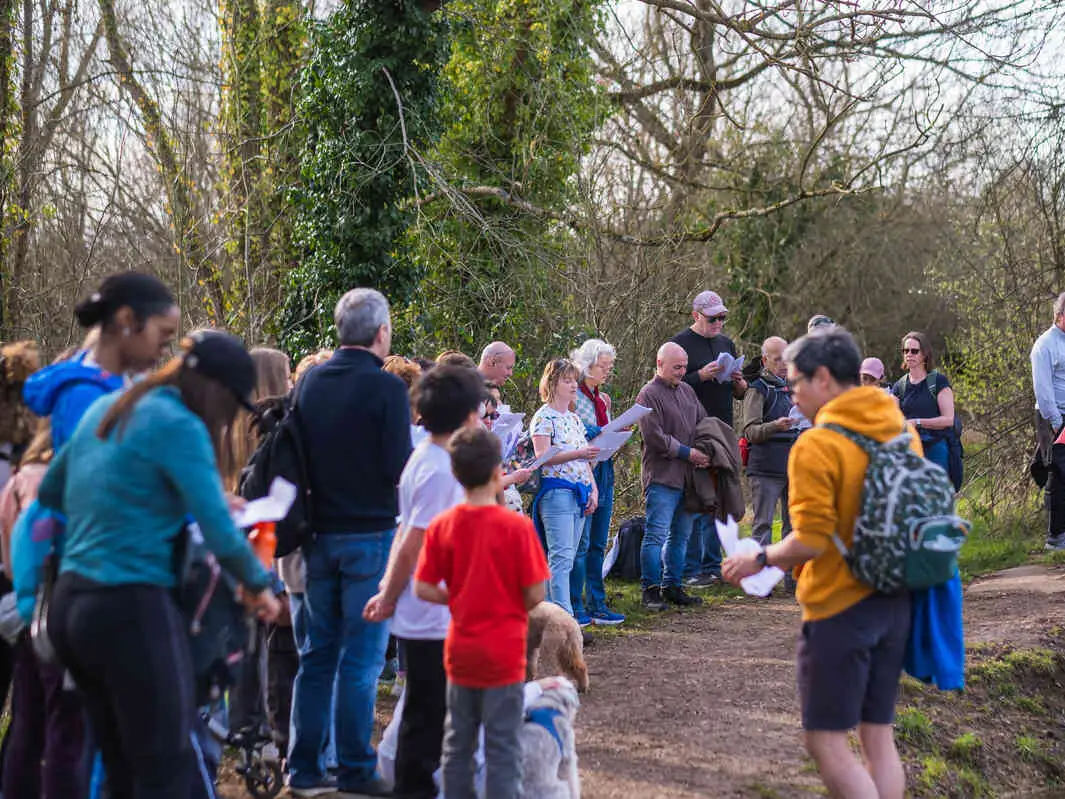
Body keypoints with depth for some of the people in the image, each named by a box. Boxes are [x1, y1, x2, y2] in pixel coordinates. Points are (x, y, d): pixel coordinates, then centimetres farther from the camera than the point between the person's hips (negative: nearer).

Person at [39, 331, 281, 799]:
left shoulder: (105, 409, 14)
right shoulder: (180, 426, -10)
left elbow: (50, 492, 26)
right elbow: (220, 535, -14)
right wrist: (258, 587, 3)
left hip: (68, 602, 8)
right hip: (131, 609, -8)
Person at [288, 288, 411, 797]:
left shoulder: (310, 381, 4)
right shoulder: (387, 388, -14)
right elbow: (399, 466, -17)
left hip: (319, 534, 6)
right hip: (369, 535, -5)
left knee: (318, 653, 13)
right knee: (361, 657, 2)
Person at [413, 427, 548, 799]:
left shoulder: (442, 526, -3)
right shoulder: (516, 526, -14)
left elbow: (423, 589, -3)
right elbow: (536, 594, -13)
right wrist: (513, 609, 7)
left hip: (460, 652, 4)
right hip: (503, 653, -4)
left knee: (458, 743, 15)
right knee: (503, 747, 3)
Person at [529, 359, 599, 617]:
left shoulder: (575, 419, 20)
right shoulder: (544, 417, -5)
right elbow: (542, 456, -16)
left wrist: (593, 490, 12)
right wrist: (578, 453, -24)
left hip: (579, 494, 8)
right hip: (556, 491, -8)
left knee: (564, 558, 7)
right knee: (562, 557, -14)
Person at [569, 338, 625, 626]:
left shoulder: (603, 399, 16)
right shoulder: (572, 396, -9)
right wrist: (602, 434, -20)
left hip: (603, 473, 8)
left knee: (598, 543, 10)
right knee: (580, 542, -6)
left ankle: (597, 605, 15)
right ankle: (575, 607, 0)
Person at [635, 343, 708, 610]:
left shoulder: (687, 390, 15)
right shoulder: (649, 395, -8)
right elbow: (655, 437, -15)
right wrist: (688, 453, -13)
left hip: (687, 476, 8)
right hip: (662, 476, -8)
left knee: (681, 535, 12)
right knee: (656, 535, -9)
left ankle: (672, 586, 21)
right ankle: (651, 591, -3)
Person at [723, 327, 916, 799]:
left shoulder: (816, 446, -17)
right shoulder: (904, 432, 6)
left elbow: (809, 543, -21)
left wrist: (760, 560, -4)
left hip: (839, 608, -7)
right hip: (895, 604, 8)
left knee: (826, 740, 0)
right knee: (878, 734, 14)